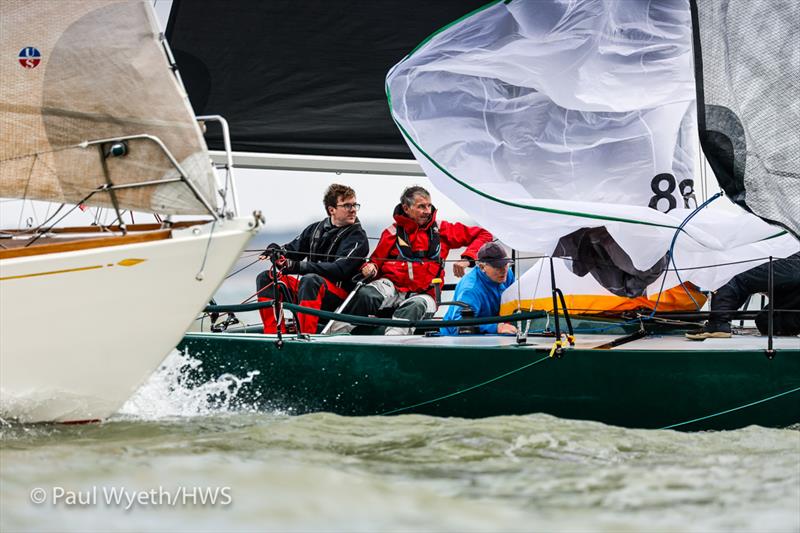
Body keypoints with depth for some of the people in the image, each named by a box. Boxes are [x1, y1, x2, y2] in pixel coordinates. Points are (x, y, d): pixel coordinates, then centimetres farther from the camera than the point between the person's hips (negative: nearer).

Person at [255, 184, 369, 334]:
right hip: (310, 289, 7)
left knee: (309, 280, -36)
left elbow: (339, 269, -18)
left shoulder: (358, 238, -4)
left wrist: (298, 266, -27)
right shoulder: (316, 229, 16)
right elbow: (293, 249, 15)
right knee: (266, 278, -6)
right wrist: (276, 251, -12)